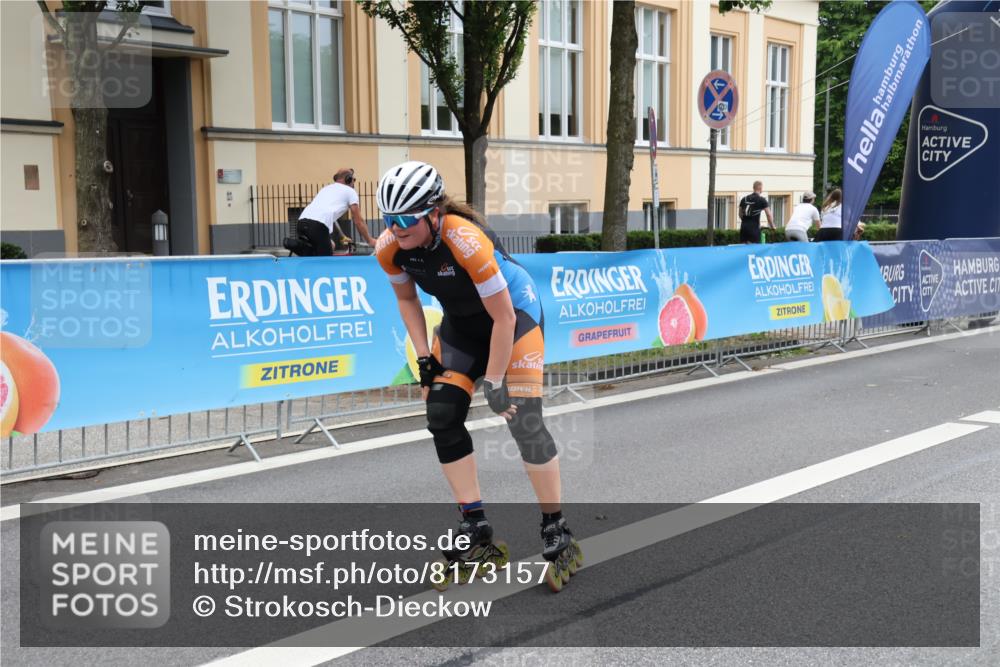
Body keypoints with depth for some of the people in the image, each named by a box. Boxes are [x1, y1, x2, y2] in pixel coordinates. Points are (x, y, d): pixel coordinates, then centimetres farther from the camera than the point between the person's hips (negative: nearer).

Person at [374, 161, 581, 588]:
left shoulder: (465, 240, -36)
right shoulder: (390, 248, -18)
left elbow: (503, 318, -28)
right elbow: (407, 299, 3)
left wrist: (493, 383, -22)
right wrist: (424, 358, -3)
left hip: (514, 312, -6)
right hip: (461, 322, 6)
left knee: (524, 421, -14)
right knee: (442, 416, -6)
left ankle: (556, 530, 1)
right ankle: (475, 524, 5)